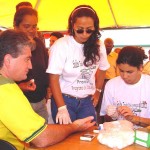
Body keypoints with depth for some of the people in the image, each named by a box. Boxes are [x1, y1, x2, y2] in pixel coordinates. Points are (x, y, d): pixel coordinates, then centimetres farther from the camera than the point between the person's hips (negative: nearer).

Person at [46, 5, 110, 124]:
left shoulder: (99, 46, -2)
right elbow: (54, 79, -14)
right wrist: (62, 108, -18)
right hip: (64, 99, -3)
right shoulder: (61, 45, -16)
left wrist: (97, 91, 14)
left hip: (87, 101, 4)